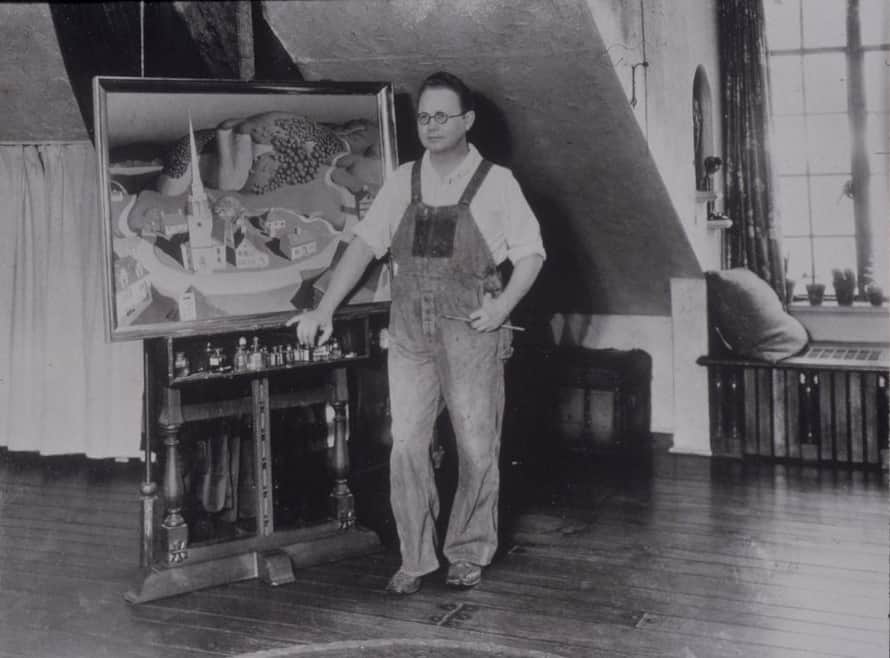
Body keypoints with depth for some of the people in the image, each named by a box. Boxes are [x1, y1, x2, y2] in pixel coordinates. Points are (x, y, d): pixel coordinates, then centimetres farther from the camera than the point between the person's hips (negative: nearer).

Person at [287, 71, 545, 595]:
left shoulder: (496, 182, -1)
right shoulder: (402, 181, 8)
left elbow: (531, 253, 2)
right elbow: (365, 245, 7)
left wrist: (502, 307, -12)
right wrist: (325, 309, 1)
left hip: (471, 331, -2)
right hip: (409, 331, 3)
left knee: (477, 448, 5)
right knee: (407, 445, 0)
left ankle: (469, 553, 22)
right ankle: (415, 559, 12)